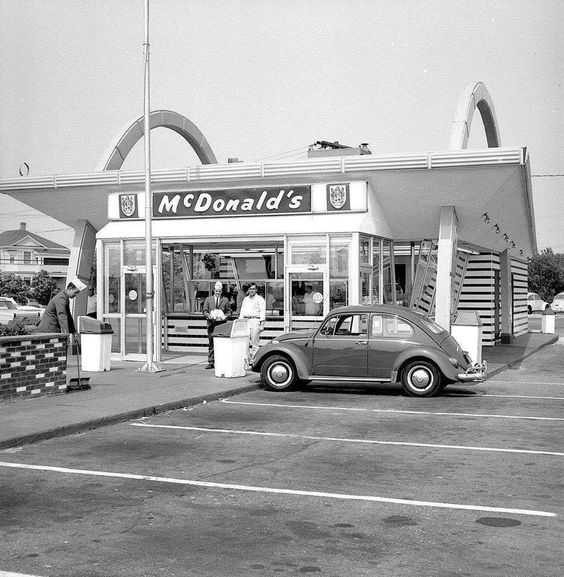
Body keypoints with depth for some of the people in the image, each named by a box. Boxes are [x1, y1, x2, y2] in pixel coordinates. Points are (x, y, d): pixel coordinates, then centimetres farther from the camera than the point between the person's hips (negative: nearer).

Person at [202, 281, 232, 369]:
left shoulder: (225, 300, 11)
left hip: (222, 324, -1)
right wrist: (209, 315, -11)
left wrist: (225, 316, -10)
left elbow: (229, 311, 10)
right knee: (211, 344, 1)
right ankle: (211, 362, 4)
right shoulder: (208, 299, 12)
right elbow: (204, 311, 9)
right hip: (211, 324, 1)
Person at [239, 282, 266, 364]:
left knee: (254, 343, -7)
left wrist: (262, 324, -9)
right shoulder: (245, 299, 20)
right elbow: (242, 311, 21)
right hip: (246, 320, 5)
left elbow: (263, 312, -1)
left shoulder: (260, 299, 4)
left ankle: (254, 360, -6)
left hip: (255, 320, -5)